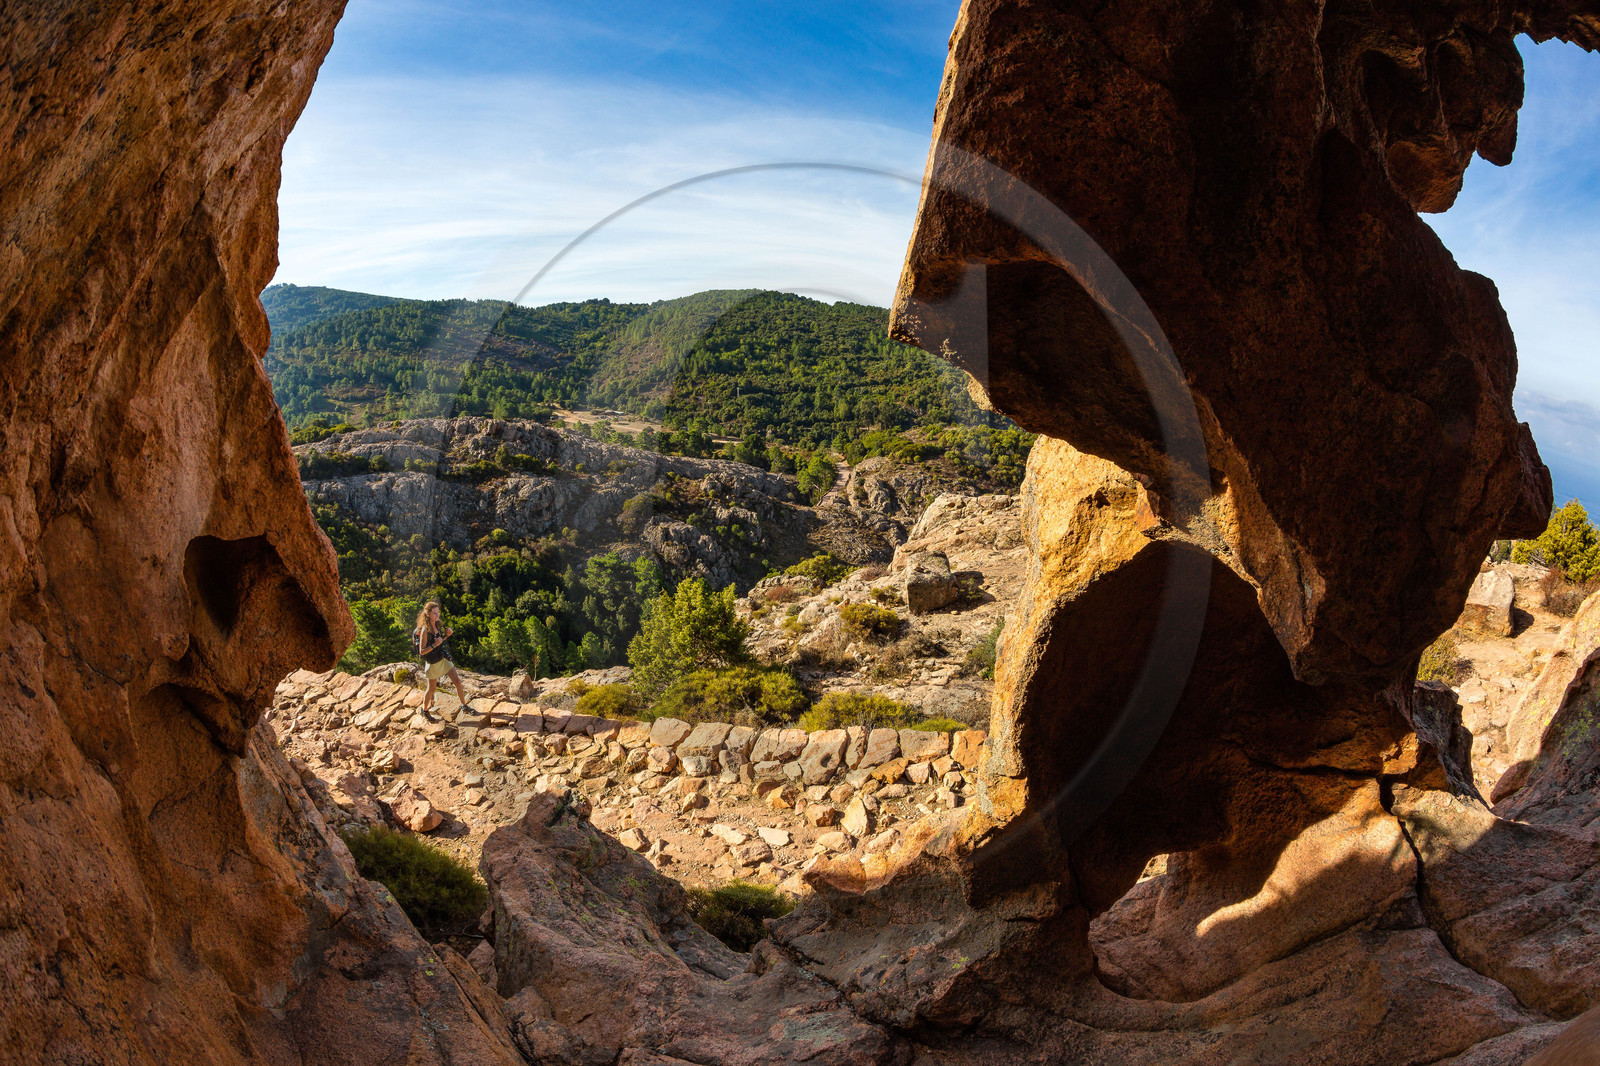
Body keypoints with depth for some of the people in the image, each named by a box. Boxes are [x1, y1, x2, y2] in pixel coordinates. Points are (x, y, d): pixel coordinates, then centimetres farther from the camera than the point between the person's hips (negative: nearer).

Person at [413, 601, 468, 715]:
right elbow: (422, 651, -20)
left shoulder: (437, 625, 1)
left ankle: (464, 705, 19)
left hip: (443, 659, 7)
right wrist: (435, 645, -31)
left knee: (457, 681, 6)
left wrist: (447, 635, 0)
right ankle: (424, 709, 30)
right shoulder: (425, 630, -22)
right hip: (433, 663, -7)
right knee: (431, 688, 9)